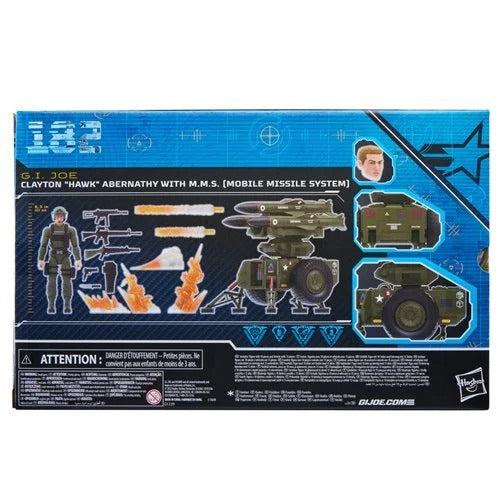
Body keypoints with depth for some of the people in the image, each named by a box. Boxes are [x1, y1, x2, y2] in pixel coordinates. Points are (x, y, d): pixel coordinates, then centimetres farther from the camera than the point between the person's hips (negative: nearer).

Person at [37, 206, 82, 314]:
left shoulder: (71, 230, -1)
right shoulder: (48, 230, 0)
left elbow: (75, 246, -2)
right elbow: (43, 246, 2)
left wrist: (78, 260, -10)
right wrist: (40, 260, -3)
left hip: (65, 257, 0)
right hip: (53, 257, 0)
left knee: (67, 281, -4)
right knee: (51, 281, -6)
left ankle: (67, 306, 4)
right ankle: (51, 306, 2)